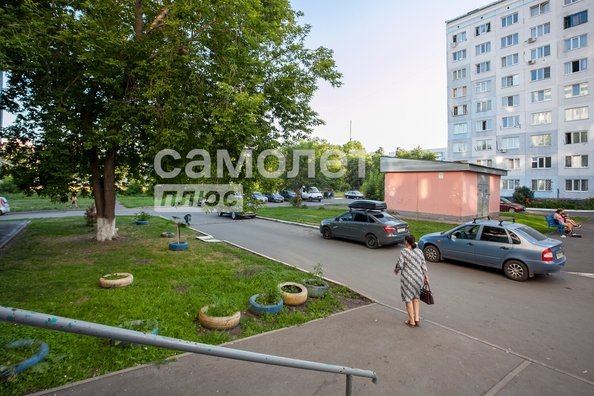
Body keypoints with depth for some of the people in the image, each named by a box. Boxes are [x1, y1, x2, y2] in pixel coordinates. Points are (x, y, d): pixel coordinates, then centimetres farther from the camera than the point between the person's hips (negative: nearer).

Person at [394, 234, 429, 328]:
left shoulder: (404, 251, -13)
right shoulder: (419, 251, 3)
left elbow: (400, 264, -14)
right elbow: (423, 265, 6)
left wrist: (396, 269, 7)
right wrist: (426, 277, 15)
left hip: (407, 278, -5)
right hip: (419, 277, 5)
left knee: (408, 299, 8)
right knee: (416, 297, 23)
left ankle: (412, 321, 16)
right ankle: (416, 318, 21)